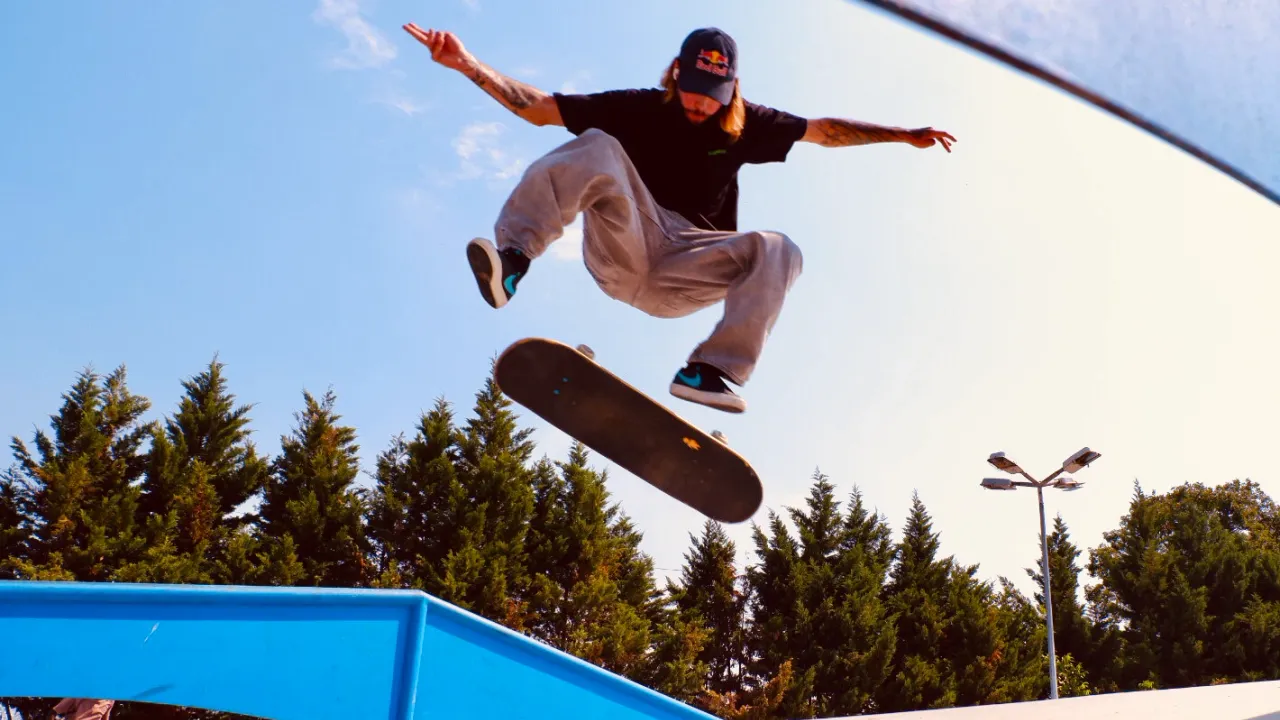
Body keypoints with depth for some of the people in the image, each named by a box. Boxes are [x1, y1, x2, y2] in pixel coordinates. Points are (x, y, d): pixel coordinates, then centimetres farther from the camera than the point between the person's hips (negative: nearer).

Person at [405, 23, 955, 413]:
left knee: (778, 252, -21)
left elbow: (826, 131, 19)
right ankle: (510, 260, -41)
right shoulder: (640, 107, 4)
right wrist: (469, 65, -9)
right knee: (597, 147, -24)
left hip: (681, 276, 2)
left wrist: (903, 135, 15)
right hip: (622, 247, -2)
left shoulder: (745, 125, 11)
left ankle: (708, 371, -34)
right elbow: (539, 108, 1)